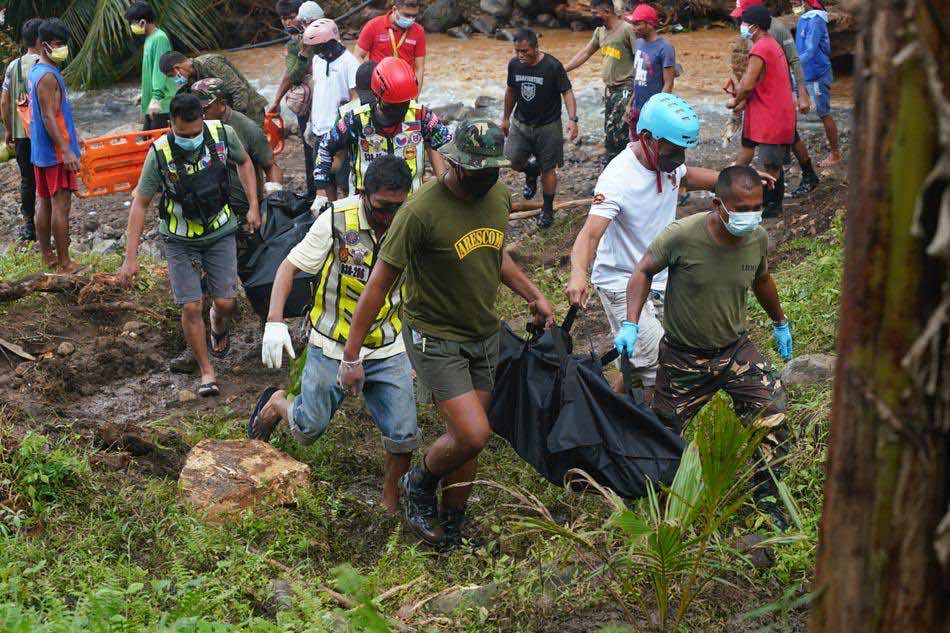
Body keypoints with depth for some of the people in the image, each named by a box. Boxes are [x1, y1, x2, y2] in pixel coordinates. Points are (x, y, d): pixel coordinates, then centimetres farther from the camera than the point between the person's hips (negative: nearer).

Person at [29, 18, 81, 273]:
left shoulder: (36, 71, 13)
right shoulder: (48, 76, -18)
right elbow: (49, 117, -23)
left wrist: (70, 139, 28)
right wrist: (66, 151, -26)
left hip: (41, 151, 10)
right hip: (56, 152, -10)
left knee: (44, 203, 14)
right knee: (61, 206, -6)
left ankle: (47, 257, 23)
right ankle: (65, 263, -3)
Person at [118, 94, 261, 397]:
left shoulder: (222, 134, -17)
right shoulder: (160, 153, -21)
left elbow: (244, 162, 6)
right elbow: (140, 203, -14)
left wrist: (253, 206, -1)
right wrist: (131, 257, -15)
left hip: (220, 232, 2)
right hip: (180, 239, -1)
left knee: (226, 302, -1)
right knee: (191, 307, -7)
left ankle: (219, 327, 37)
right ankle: (207, 372, 11)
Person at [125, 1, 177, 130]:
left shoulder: (159, 38, -15)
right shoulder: (150, 38, 13)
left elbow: (160, 70, -22)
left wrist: (156, 98, -28)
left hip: (161, 103, -10)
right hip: (152, 102, 10)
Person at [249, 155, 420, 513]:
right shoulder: (336, 221, -17)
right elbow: (290, 266, -10)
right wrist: (274, 322, -21)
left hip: (388, 350, 2)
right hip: (332, 347, -2)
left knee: (404, 436, -1)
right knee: (307, 430, 9)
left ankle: (392, 501, 23)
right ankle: (276, 404, 43)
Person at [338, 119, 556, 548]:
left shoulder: (499, 197, -3)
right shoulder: (421, 210, -24)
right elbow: (379, 284, -19)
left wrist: (534, 296, 16)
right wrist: (351, 356, -16)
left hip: (485, 334, 7)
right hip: (435, 336, -6)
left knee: (467, 438, 12)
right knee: (473, 434, -17)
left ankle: (452, 530, 29)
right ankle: (419, 485, 14)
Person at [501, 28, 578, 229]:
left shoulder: (552, 66, -18)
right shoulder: (514, 64, -3)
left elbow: (567, 92, -15)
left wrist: (572, 119, -27)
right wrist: (506, 117, 19)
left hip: (548, 126, -4)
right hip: (521, 123, 4)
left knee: (548, 169, 1)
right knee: (515, 162, -3)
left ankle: (548, 210, 17)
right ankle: (532, 171, 34)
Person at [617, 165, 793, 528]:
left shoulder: (759, 239, -12)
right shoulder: (682, 236, -27)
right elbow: (644, 272, -11)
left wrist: (780, 323, 25)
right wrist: (630, 325, -21)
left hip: (735, 348, 3)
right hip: (683, 356, -3)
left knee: (772, 415, -11)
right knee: (664, 431, 10)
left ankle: (765, 496, 9)